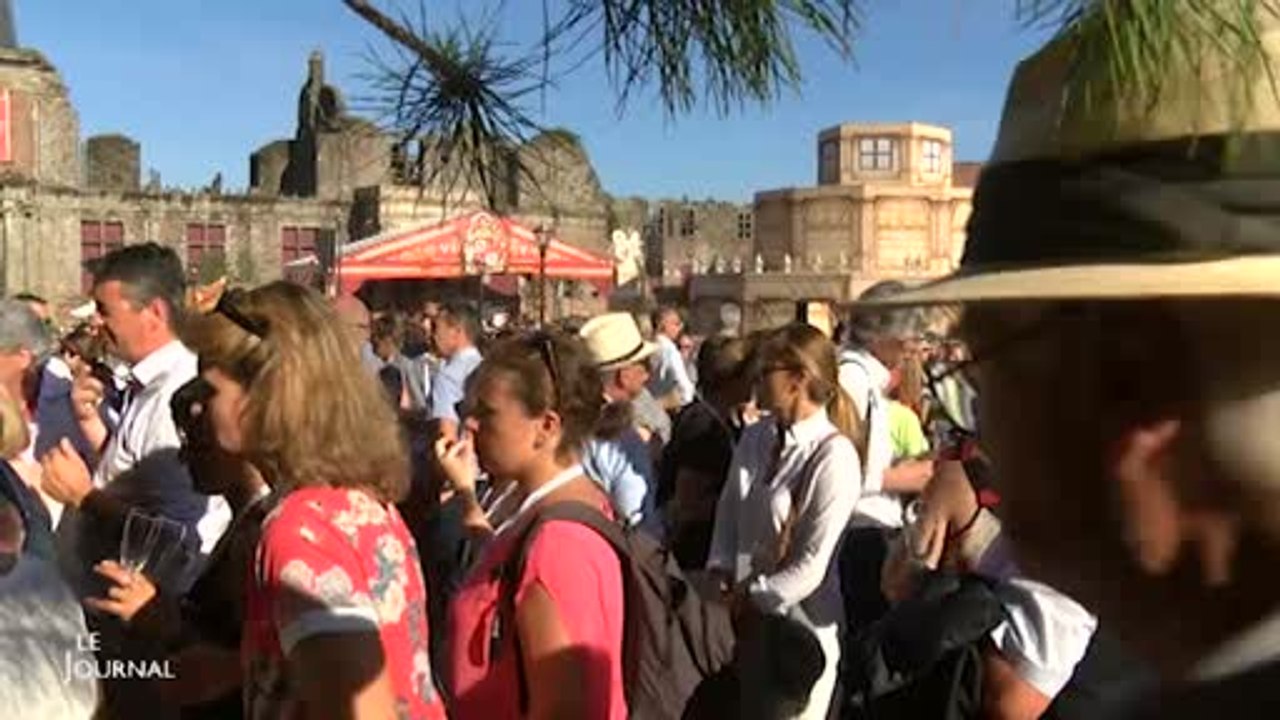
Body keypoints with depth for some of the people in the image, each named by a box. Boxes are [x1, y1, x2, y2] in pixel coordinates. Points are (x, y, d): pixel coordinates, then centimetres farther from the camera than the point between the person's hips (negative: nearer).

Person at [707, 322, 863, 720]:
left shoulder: (834, 456, -19)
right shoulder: (755, 437, 0)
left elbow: (813, 563, -18)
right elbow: (728, 510, 7)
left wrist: (750, 599, -14)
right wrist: (721, 575, -5)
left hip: (799, 621, -5)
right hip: (746, 613, 6)